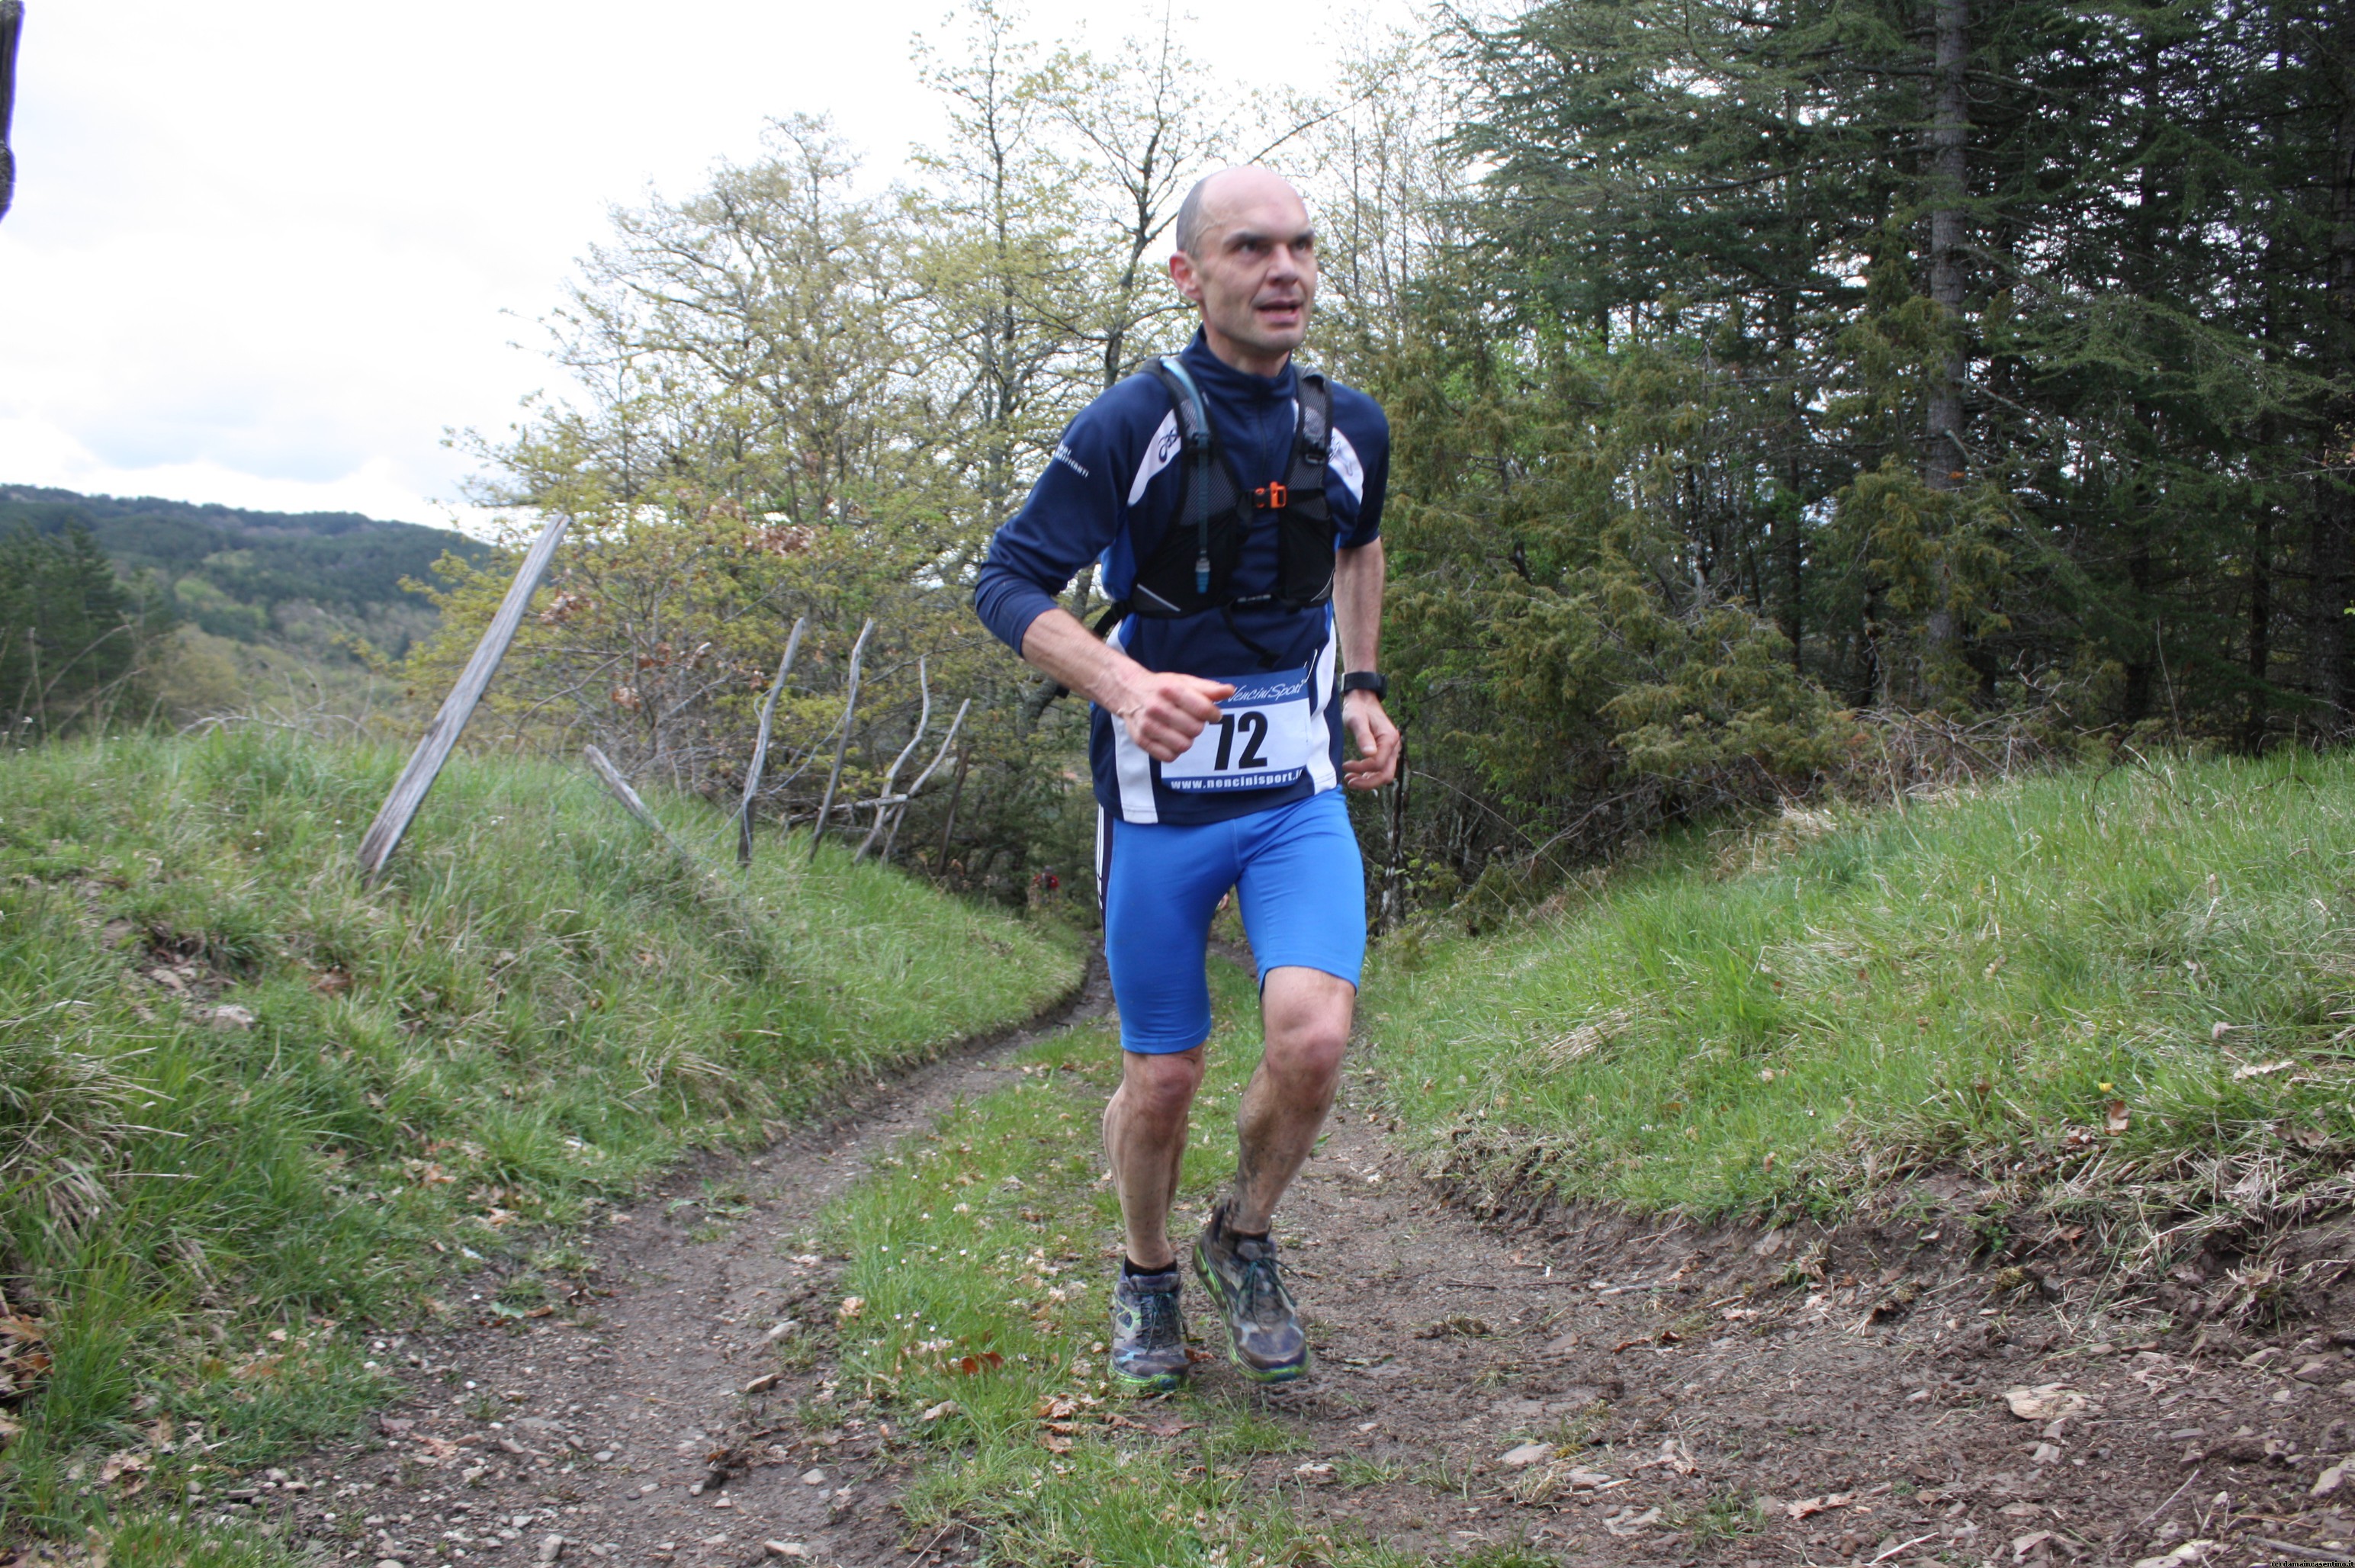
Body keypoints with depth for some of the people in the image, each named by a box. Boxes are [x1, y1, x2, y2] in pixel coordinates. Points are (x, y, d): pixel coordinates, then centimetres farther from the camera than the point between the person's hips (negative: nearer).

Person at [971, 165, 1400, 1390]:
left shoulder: (1350, 428, 1)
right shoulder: (1131, 426, -13)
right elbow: (1008, 583, -13)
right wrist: (1125, 683, -30)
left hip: (1301, 793, 3)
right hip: (1161, 797, -2)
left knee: (1313, 1038, -18)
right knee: (1161, 1081, 6)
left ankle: (1245, 1242, 11)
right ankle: (1147, 1278, 35)